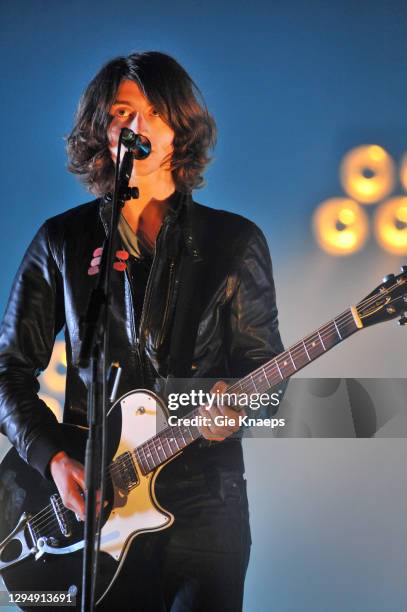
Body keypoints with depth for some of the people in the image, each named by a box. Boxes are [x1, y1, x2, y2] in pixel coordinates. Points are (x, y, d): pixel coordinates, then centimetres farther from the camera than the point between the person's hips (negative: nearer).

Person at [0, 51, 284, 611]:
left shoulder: (235, 243, 4)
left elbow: (264, 363, 7)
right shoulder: (62, 242, 5)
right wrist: (53, 457, -7)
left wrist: (238, 404, -15)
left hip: (204, 499, 0)